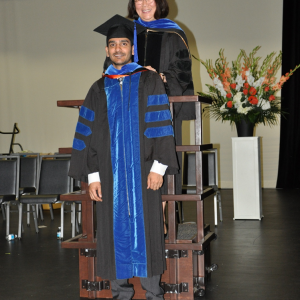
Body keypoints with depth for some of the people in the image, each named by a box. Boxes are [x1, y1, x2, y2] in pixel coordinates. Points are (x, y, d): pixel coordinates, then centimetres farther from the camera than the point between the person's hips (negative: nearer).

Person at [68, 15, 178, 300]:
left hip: (142, 171, -2)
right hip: (109, 173, 2)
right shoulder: (99, 89, 11)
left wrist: (158, 167, -10)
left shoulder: (149, 81, 5)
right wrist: (92, 175, 0)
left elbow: (160, 125, -1)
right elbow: (87, 134, 8)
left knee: (145, 228, 1)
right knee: (115, 230, 4)